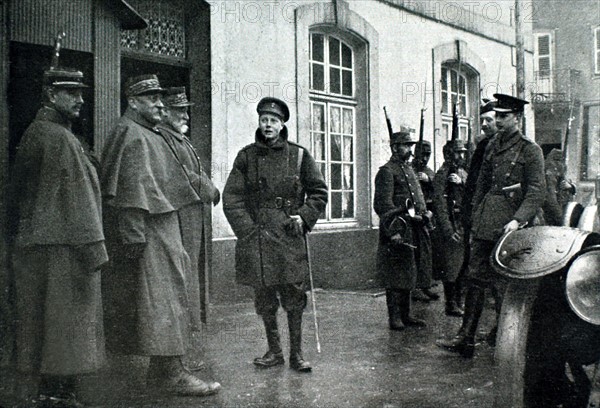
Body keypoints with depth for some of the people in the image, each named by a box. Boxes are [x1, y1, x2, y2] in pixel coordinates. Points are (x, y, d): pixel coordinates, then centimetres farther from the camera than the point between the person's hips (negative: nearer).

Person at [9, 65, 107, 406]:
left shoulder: (33, 134, 17)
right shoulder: (59, 137, -13)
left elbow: (18, 194, 21)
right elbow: (77, 197, -17)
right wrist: (93, 246, -17)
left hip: (33, 245, 10)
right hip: (62, 247, -10)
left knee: (39, 329, 13)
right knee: (65, 324, -3)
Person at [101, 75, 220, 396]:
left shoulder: (150, 136, 22)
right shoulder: (131, 135, -11)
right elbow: (130, 191, -20)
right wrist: (134, 237, -25)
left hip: (162, 232, 10)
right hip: (148, 235, -10)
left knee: (164, 301, 13)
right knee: (162, 300, -9)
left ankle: (162, 370, 23)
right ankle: (170, 374, -4)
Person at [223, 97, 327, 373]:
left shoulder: (299, 155, 5)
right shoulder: (246, 156, 6)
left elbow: (319, 192, 10)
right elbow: (231, 197, 4)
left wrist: (304, 217, -4)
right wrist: (247, 228, -6)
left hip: (289, 237, -1)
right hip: (256, 239, 1)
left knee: (294, 296, 2)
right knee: (265, 300, 8)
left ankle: (296, 354, 15)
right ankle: (274, 351, 24)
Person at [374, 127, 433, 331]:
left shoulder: (409, 169, 20)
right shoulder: (387, 171, -9)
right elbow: (383, 204, -16)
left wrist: (425, 213, 8)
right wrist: (393, 232, -21)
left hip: (414, 230, 9)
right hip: (399, 230, -9)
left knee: (409, 274, 13)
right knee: (396, 277, -4)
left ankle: (405, 314, 22)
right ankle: (394, 317, 3)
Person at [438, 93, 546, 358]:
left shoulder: (530, 151, -3)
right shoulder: (491, 147, 15)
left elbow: (537, 193, -10)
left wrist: (518, 220, -22)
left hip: (508, 227, -6)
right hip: (484, 226, 6)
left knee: (506, 283, 3)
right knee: (476, 278, 3)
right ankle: (466, 339, 6)